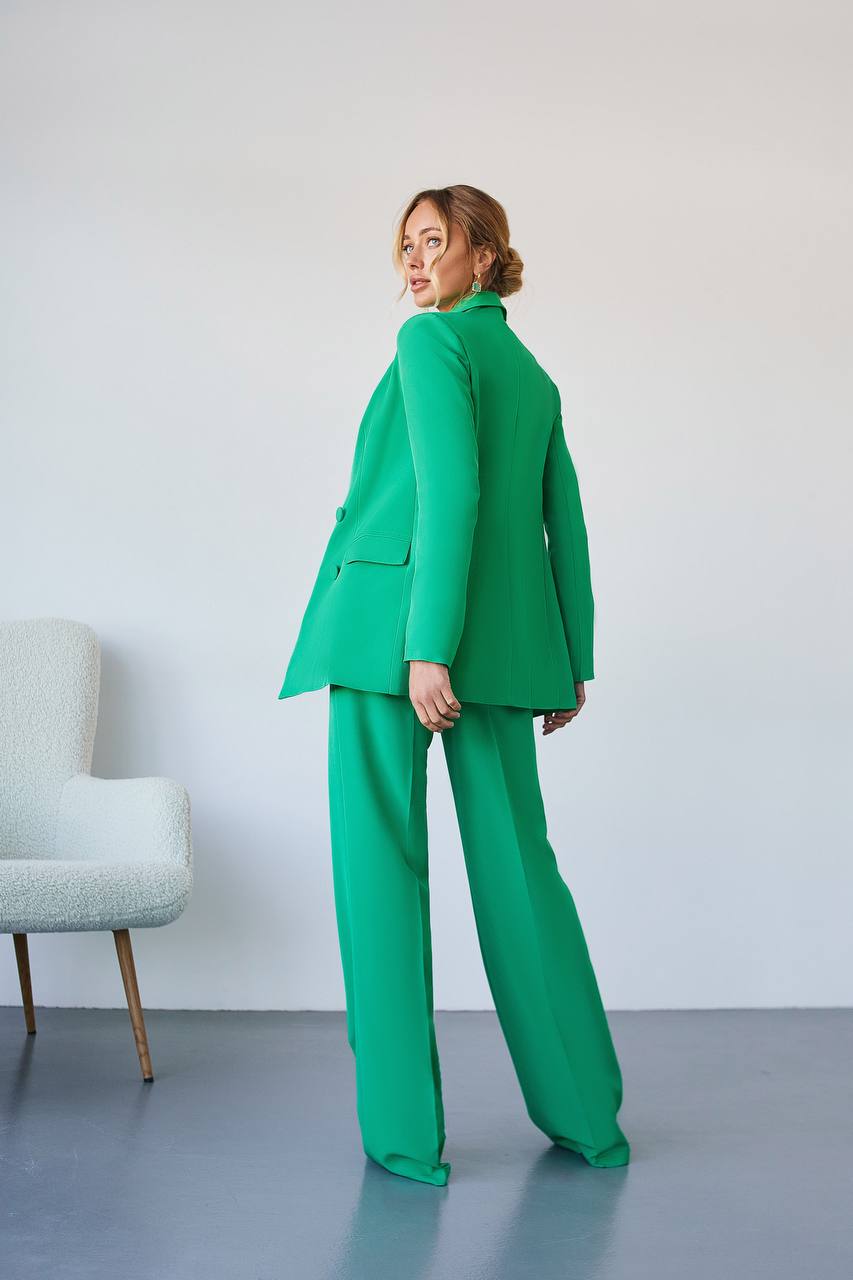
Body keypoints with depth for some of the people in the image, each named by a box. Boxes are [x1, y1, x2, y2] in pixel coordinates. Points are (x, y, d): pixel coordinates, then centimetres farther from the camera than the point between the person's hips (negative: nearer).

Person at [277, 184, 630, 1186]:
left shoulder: (433, 340, -3)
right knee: (516, 861, 10)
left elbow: (450, 492, -15)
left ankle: (404, 1131, 1)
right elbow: (565, 524, 18)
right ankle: (585, 1114, 16)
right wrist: (570, 661, 19)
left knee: (381, 861, -1)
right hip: (506, 635, 7)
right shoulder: (534, 376, 20)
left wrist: (429, 645, -20)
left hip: (393, 621, -7)